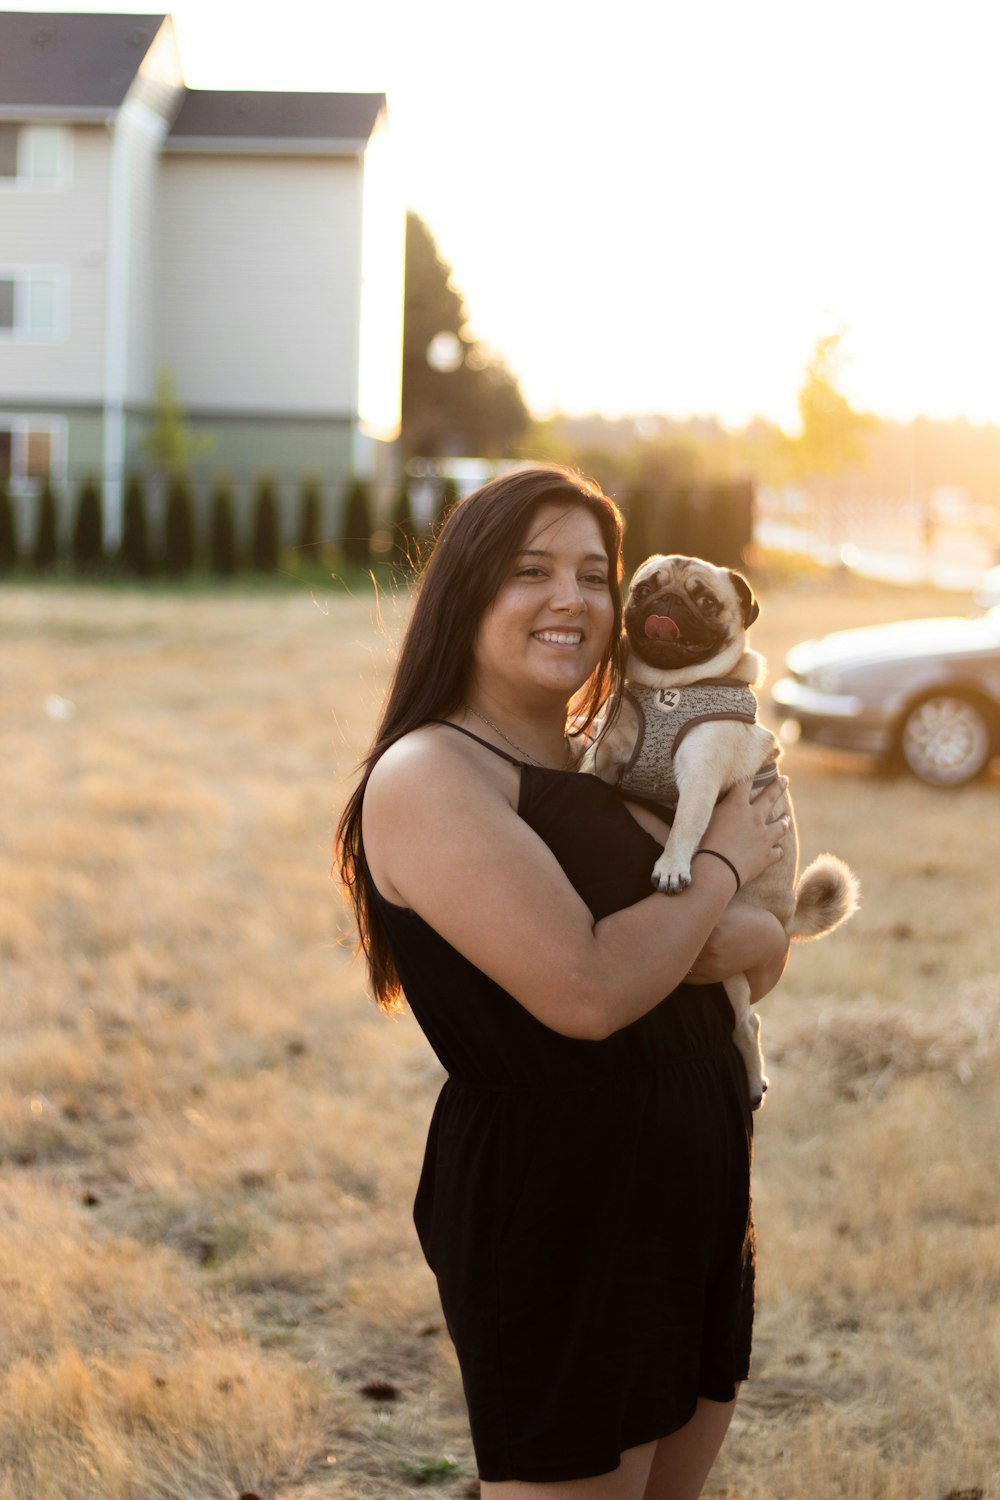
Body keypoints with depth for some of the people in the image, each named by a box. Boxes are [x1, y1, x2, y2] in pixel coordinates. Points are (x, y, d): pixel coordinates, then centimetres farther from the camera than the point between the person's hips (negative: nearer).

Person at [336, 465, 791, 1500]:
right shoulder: (429, 775, -14)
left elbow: (764, 952, 6)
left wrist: (741, 939, -17)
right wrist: (724, 862, -11)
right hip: (553, 1217, -8)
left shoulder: (600, 766, 11)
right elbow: (588, 993, -25)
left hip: (693, 1208, 8)